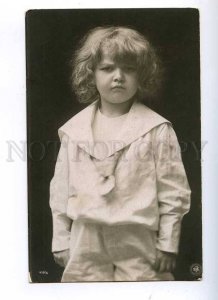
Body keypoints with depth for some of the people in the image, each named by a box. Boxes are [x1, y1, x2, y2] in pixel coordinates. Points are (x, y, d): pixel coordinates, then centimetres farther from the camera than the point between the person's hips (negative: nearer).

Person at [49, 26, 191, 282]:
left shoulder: (157, 129, -7)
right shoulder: (74, 129, 2)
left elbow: (173, 191, -4)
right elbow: (61, 189, 7)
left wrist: (168, 244, -2)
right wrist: (61, 241, 8)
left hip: (138, 241, -2)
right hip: (86, 241, 3)